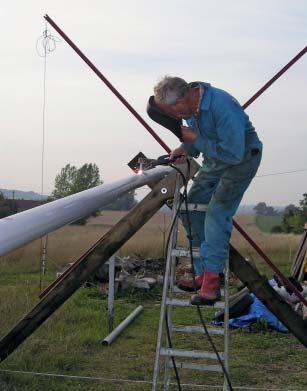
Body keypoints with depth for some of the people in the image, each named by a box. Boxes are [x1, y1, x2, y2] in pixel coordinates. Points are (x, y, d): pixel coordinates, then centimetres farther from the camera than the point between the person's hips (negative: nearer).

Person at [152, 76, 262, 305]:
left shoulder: (223, 107, -33)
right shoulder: (191, 105, -6)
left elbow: (233, 153, -32)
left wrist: (196, 140, -26)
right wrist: (186, 149, -9)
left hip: (240, 160, -9)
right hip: (214, 161, 9)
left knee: (217, 213, -21)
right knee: (191, 211, 5)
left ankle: (211, 281, -19)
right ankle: (202, 273, 13)